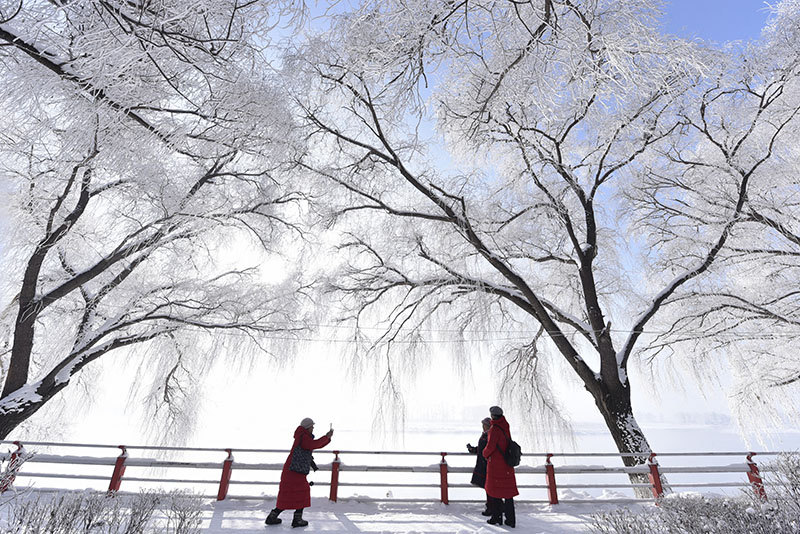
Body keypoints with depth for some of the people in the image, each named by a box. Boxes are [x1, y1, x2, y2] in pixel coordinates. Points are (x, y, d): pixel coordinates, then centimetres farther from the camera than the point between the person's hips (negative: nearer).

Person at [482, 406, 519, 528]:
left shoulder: (494, 429, -18)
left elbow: (490, 446, -22)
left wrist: (485, 454, -2)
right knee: (508, 490, 12)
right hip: (507, 463, 7)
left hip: (495, 463, -7)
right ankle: (510, 519, 16)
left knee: (494, 491, 7)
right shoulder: (505, 427, 5)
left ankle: (496, 518, 14)